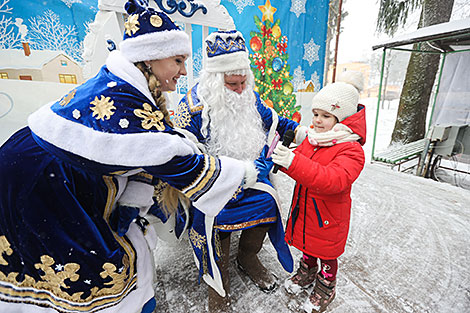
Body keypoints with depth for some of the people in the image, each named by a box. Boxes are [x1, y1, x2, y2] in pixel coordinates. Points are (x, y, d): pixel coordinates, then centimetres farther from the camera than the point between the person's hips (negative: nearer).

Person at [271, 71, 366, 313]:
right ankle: (307, 271, 53)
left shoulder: (351, 150, -24)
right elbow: (300, 162, 8)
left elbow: (334, 180, -39)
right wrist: (281, 156, -16)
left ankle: (325, 287, 45)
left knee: (326, 252, 18)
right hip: (304, 208, 6)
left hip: (328, 215, -6)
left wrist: (293, 162, -48)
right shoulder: (311, 138, 0)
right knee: (306, 243, 26)